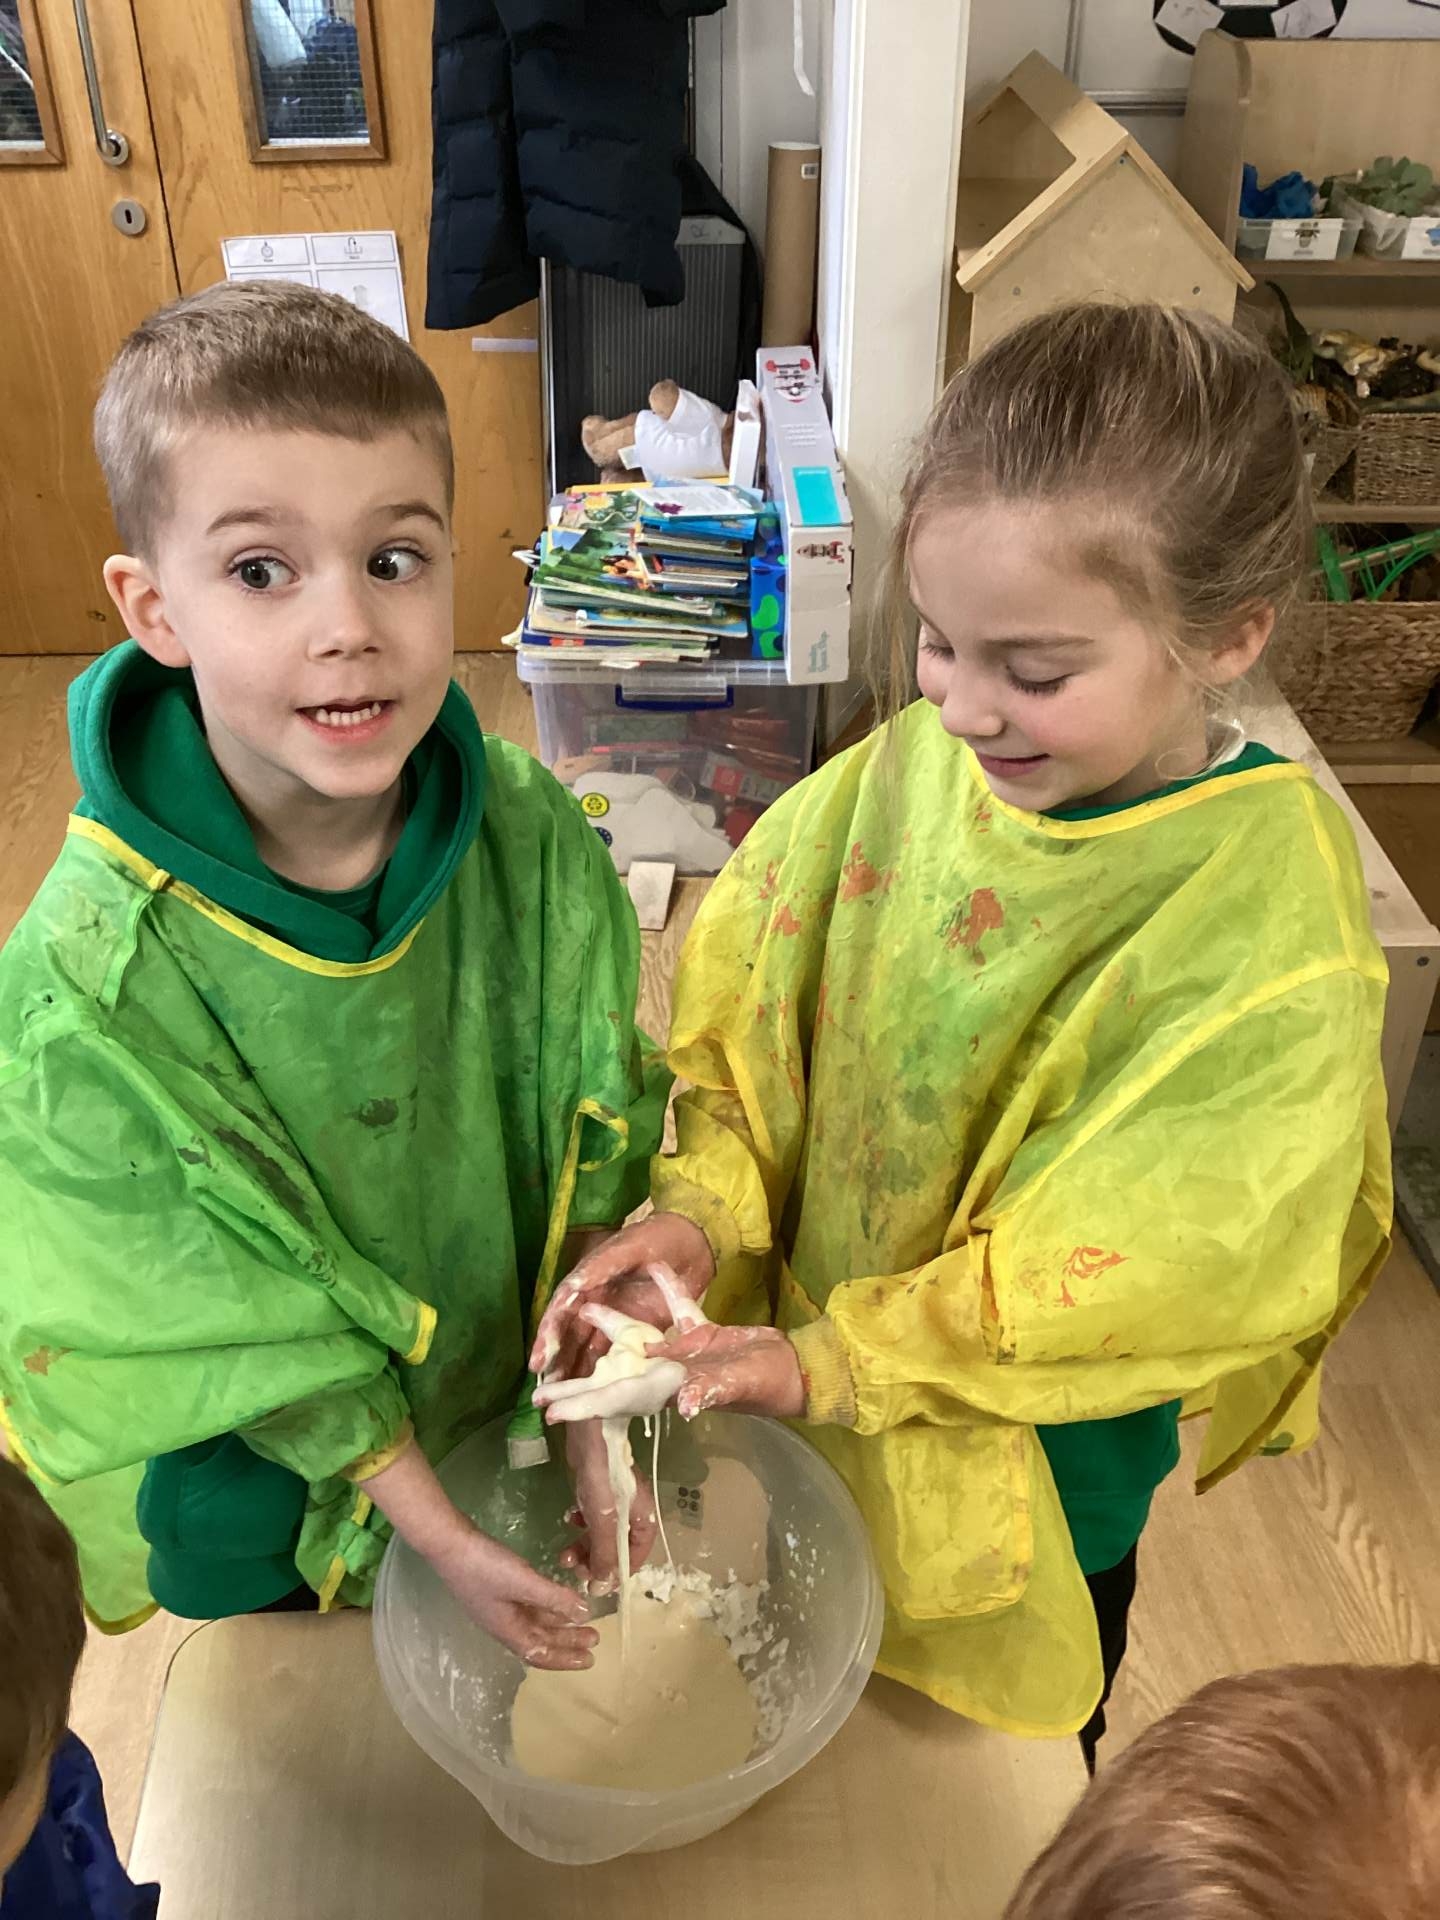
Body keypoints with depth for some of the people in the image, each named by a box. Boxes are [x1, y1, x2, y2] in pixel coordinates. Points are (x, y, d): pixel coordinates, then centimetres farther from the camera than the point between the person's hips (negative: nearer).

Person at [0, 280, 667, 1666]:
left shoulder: (533, 839, -21)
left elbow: (601, 1144, -11)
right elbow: (238, 1327, -21)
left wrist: (596, 1413, -12)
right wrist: (438, 1534, -17)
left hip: (527, 1397, 3)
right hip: (280, 1496, -2)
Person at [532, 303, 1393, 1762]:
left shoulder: (1268, 924, -28)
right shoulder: (909, 768, -16)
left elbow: (1147, 1268, -26)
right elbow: (745, 997, -7)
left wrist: (839, 1362, -26)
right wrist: (703, 1206, -22)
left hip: (1027, 1467, -3)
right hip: (808, 1400, 4)